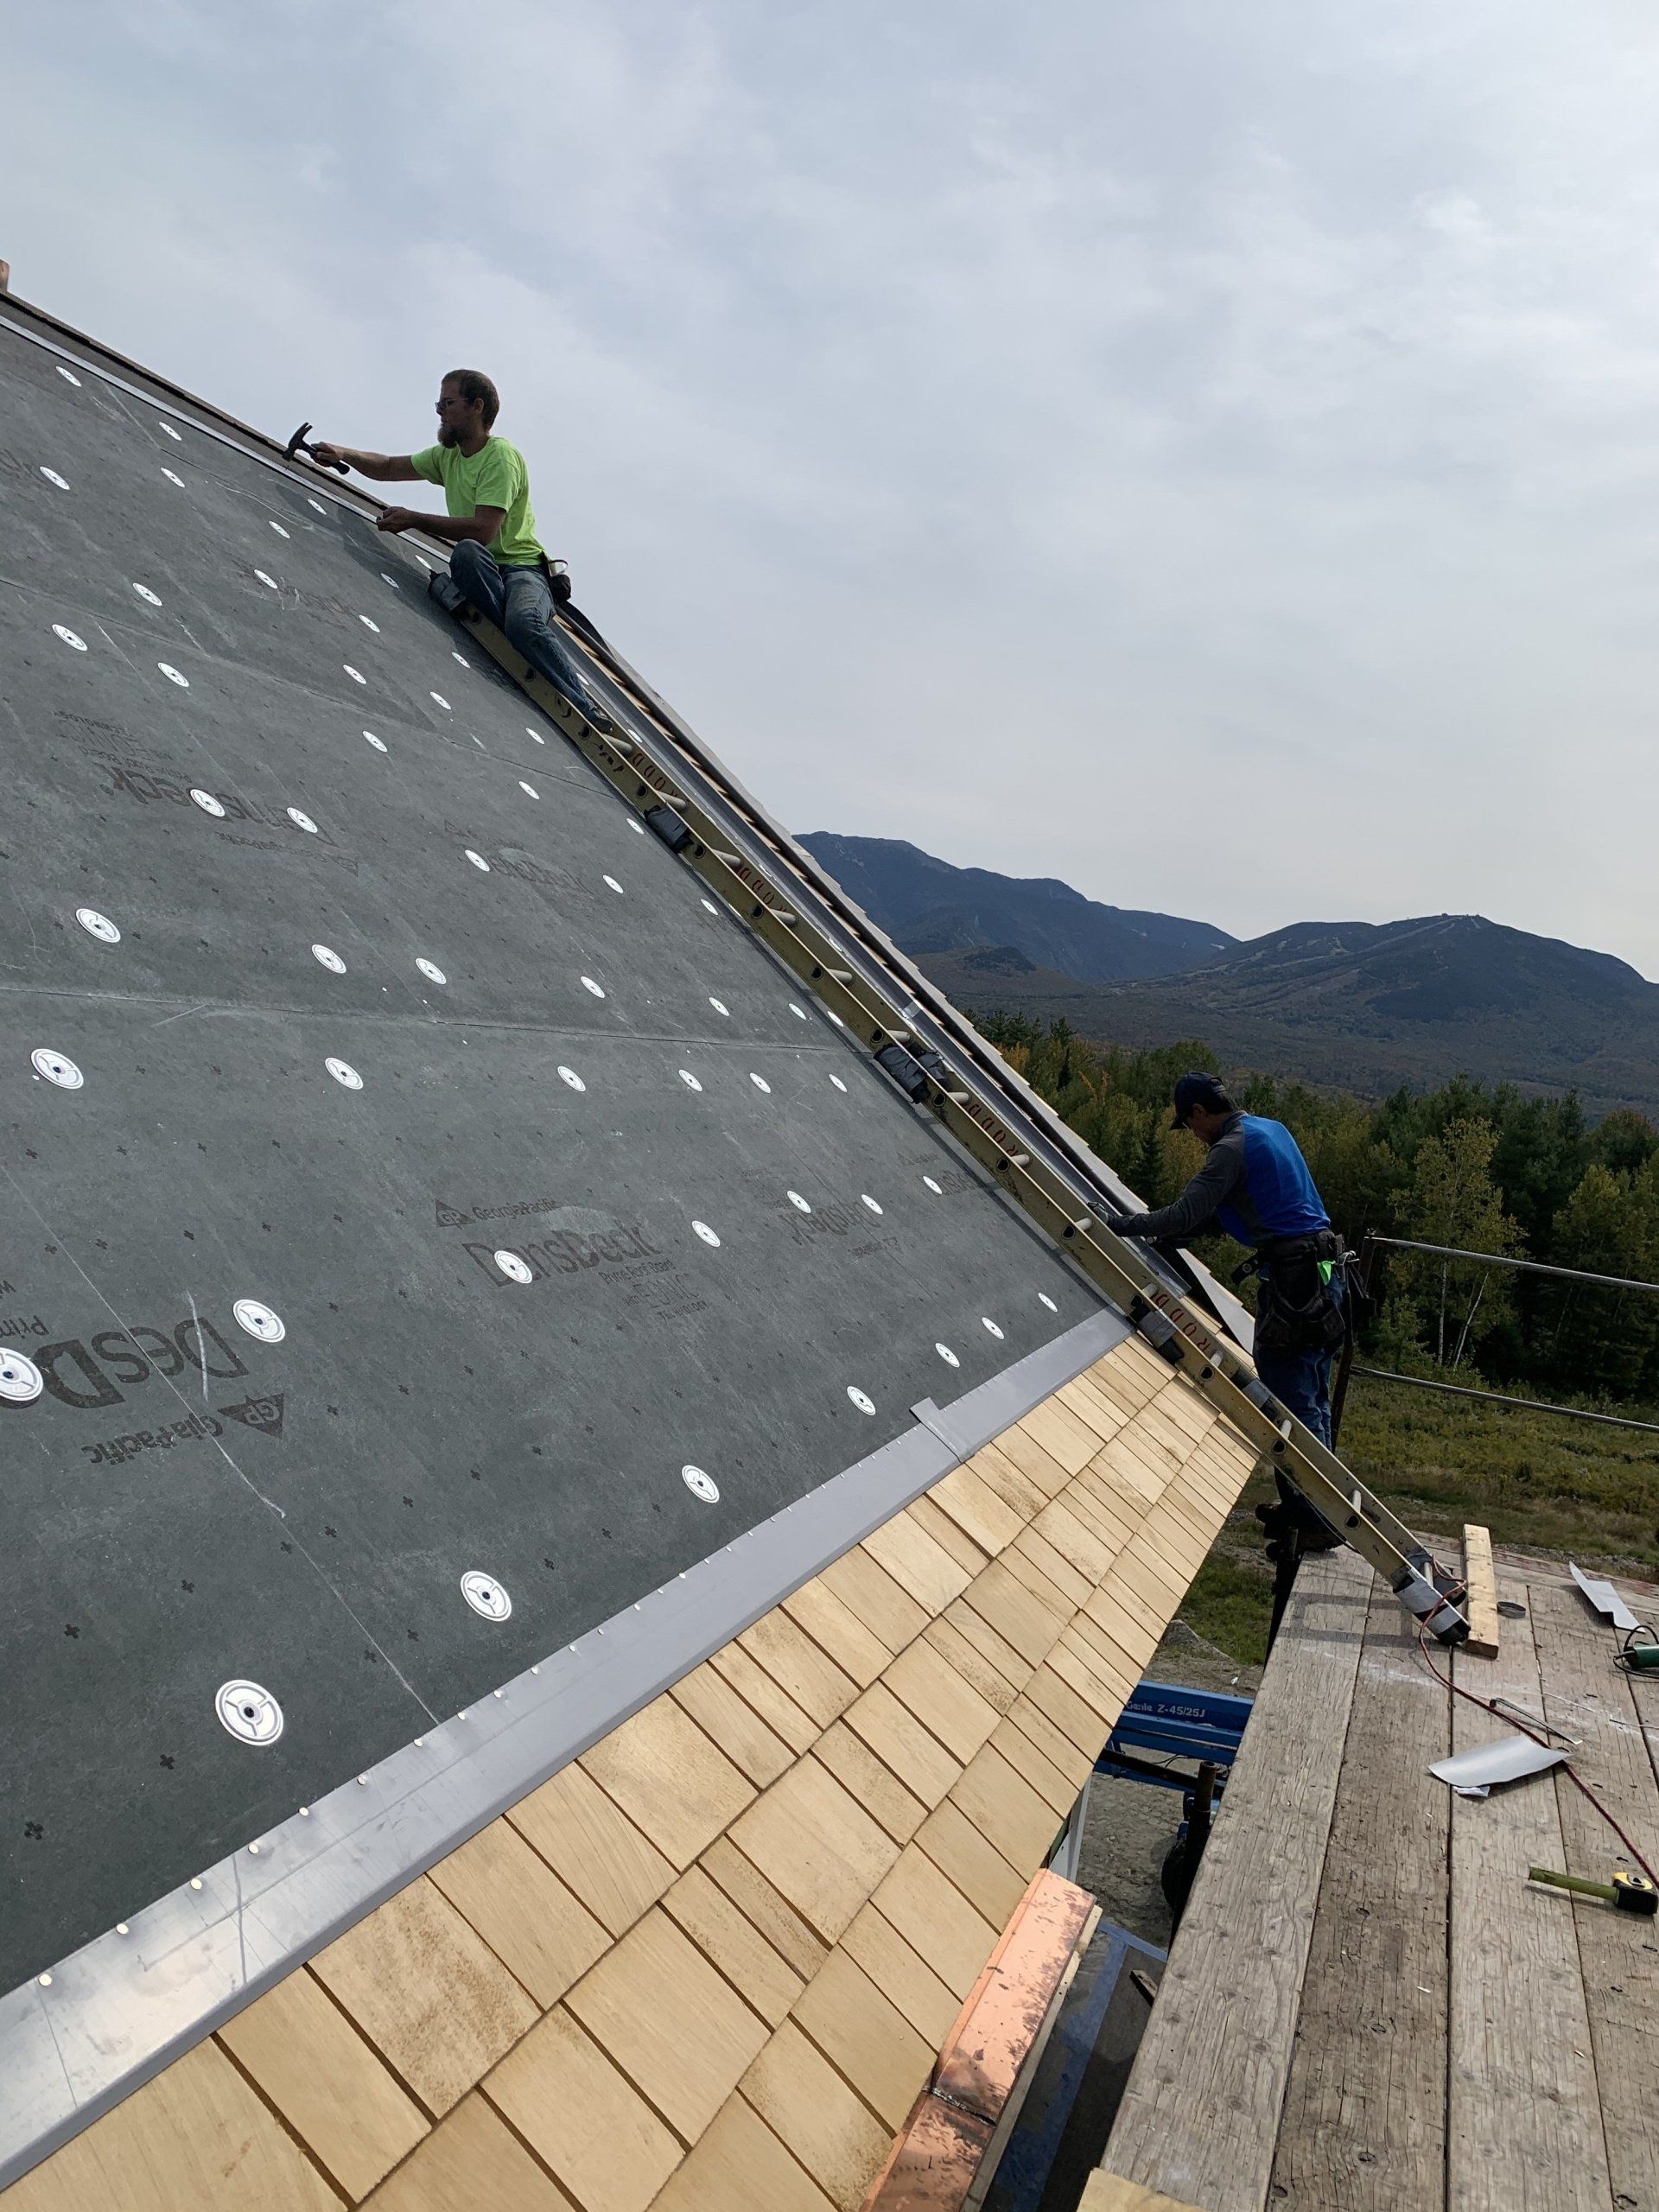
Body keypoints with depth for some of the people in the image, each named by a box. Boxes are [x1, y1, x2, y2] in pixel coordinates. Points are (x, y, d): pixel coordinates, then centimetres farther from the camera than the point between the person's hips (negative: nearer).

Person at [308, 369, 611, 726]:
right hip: (481, 570, 6)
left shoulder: (501, 456, -9)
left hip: (522, 566, -6)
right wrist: (344, 454, 11)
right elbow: (389, 468, 29)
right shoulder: (448, 455, 19)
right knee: (466, 552, -31)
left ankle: (589, 710, -31)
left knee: (524, 623, -39)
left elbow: (483, 529, -20)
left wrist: (415, 519, -16)